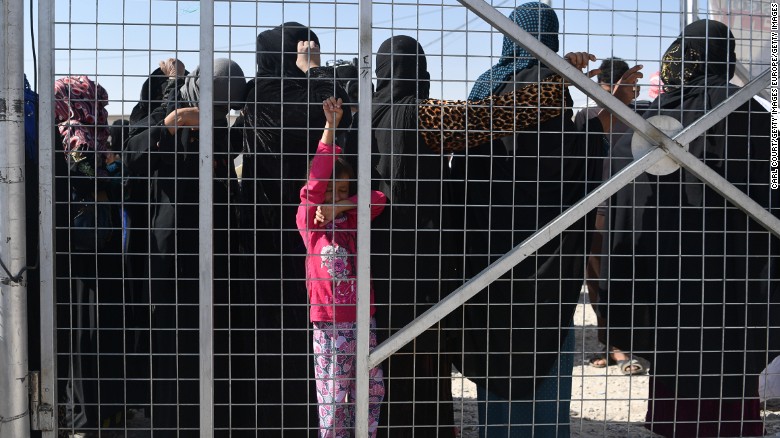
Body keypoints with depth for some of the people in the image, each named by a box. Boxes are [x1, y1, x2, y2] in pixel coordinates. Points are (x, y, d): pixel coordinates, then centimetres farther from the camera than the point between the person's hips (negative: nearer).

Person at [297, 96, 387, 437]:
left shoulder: (353, 221, 10)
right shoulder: (308, 221, -1)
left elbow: (378, 199, 1)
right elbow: (317, 180, -13)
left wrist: (341, 207, -11)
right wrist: (330, 126, -18)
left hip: (362, 321, 4)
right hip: (329, 325, -4)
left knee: (369, 395, 9)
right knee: (333, 400, -1)